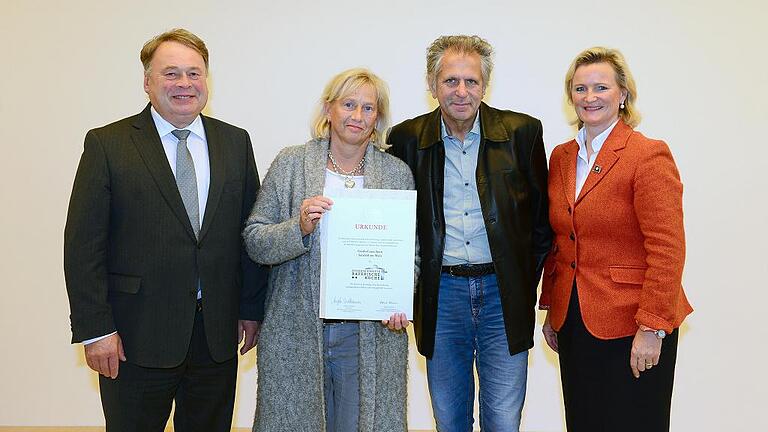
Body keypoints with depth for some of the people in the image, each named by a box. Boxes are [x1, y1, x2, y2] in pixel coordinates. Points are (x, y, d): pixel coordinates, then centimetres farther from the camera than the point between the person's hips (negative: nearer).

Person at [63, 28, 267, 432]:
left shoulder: (235, 142, 7)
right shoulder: (107, 144, -4)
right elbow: (83, 244, -6)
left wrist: (251, 309, 5)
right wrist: (94, 329, -10)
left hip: (218, 334, 3)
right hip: (136, 337, -3)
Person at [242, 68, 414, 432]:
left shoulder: (398, 174, 5)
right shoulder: (290, 163, 2)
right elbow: (254, 242, 0)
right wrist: (299, 228, -18)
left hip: (369, 331, 1)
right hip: (296, 330, 0)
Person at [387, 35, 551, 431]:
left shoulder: (522, 132, -2)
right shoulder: (407, 139, 0)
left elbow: (541, 216, 5)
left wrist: (527, 285, 4)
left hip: (504, 293, -1)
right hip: (440, 292, 1)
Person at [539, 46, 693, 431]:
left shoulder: (649, 155, -11)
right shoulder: (561, 157, 10)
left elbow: (667, 250, -16)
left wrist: (652, 327, -19)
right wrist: (551, 308, 14)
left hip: (630, 327, -6)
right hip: (574, 322, 6)